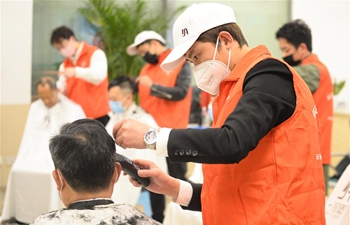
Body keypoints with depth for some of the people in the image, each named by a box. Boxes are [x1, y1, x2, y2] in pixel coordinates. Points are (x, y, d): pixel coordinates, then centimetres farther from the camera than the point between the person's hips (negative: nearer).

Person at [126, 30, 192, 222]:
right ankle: (157, 218, 19)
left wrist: (153, 86, -17)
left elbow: (181, 92, -16)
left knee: (177, 178, 1)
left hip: (172, 132, -6)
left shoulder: (180, 63, -4)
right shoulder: (146, 69, 15)